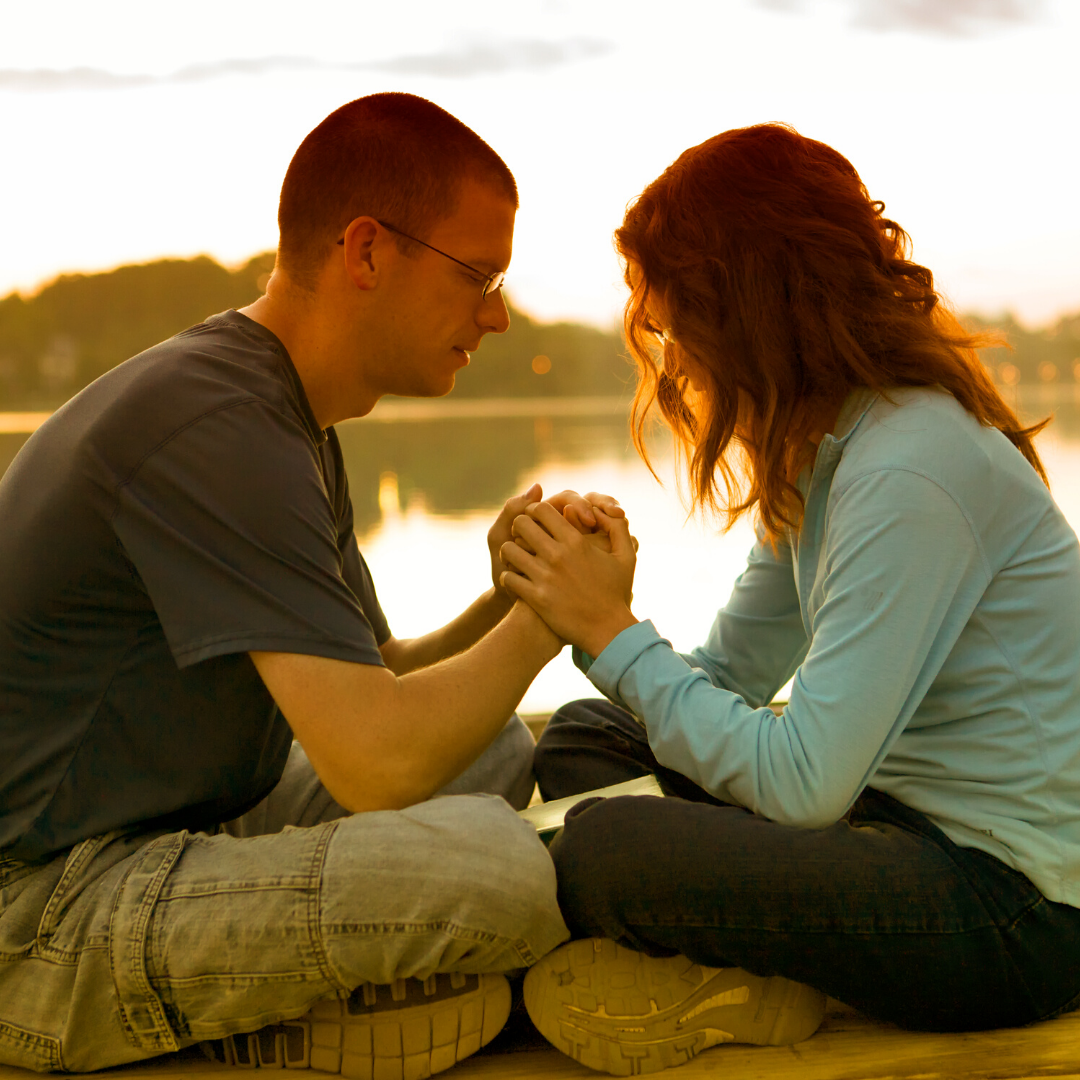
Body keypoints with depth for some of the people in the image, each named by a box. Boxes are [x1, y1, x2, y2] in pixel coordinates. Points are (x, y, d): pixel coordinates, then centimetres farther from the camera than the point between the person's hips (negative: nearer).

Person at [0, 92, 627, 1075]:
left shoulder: (288, 421, 12)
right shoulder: (214, 428, -22)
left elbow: (368, 685, 16)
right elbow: (379, 762, -27)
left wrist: (505, 598, -2)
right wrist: (545, 616, -10)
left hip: (167, 835, 10)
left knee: (501, 753, 14)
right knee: (490, 864, -29)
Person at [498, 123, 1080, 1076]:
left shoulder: (910, 471, -24)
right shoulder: (829, 446, 8)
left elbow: (801, 781, -27)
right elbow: (727, 675, 10)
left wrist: (615, 631, -19)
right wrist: (578, 609, -7)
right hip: (902, 815, 10)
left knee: (605, 848, -31)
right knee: (582, 742, 13)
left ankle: (741, 990, -1)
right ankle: (740, 972, -6)